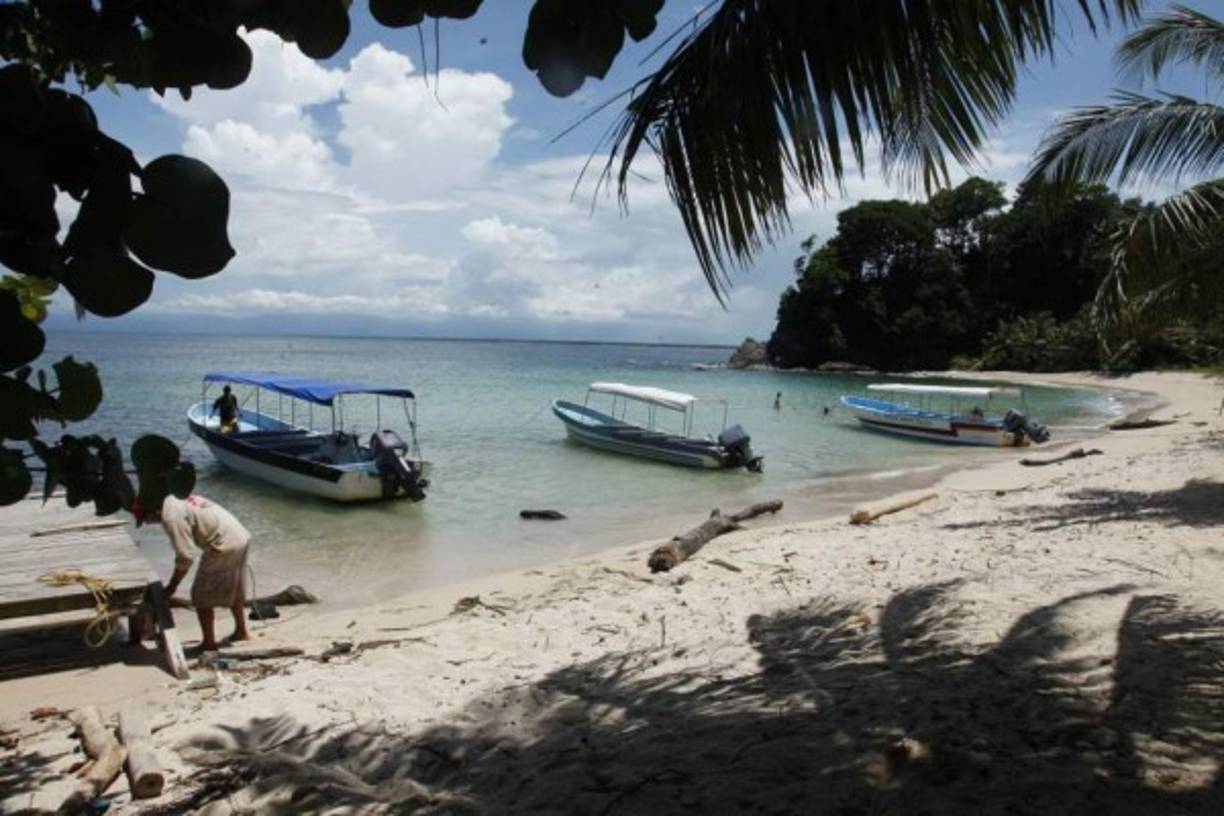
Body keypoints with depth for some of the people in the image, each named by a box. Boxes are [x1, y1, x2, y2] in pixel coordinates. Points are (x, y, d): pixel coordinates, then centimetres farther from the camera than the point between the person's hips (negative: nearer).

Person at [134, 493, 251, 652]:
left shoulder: (171, 517, -16)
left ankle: (209, 643, 13)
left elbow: (185, 557, -16)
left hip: (225, 545, -9)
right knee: (235, 590, 25)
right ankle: (241, 631, 38)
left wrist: (172, 585, -5)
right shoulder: (173, 499, 12)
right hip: (240, 536, 10)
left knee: (201, 596, 4)